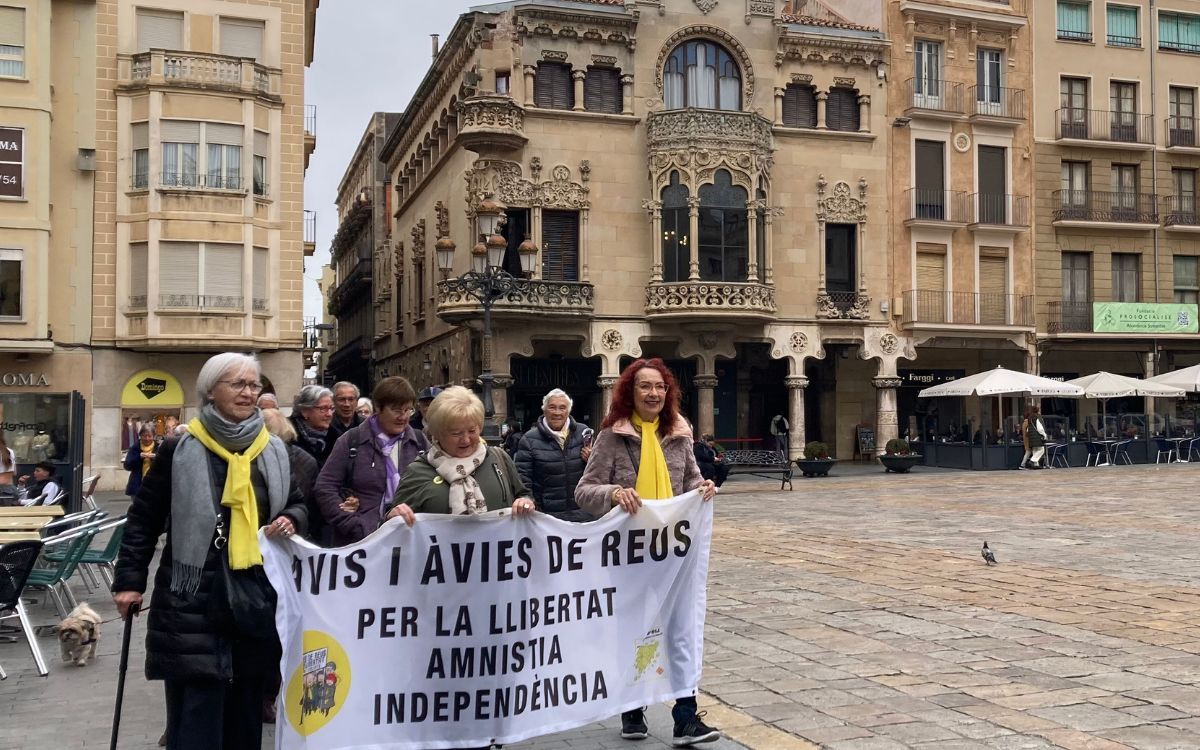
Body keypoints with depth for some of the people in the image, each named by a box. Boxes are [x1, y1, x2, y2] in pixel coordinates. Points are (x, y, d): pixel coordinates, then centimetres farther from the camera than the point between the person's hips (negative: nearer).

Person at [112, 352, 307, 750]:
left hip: (257, 597, 4)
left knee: (246, 710, 12)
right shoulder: (179, 449, -4)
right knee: (194, 714, -3)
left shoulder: (274, 450, 7)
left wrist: (291, 520, -3)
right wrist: (130, 579, -3)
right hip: (193, 599, -4)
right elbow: (144, 518, 1)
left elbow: (296, 504, 19)